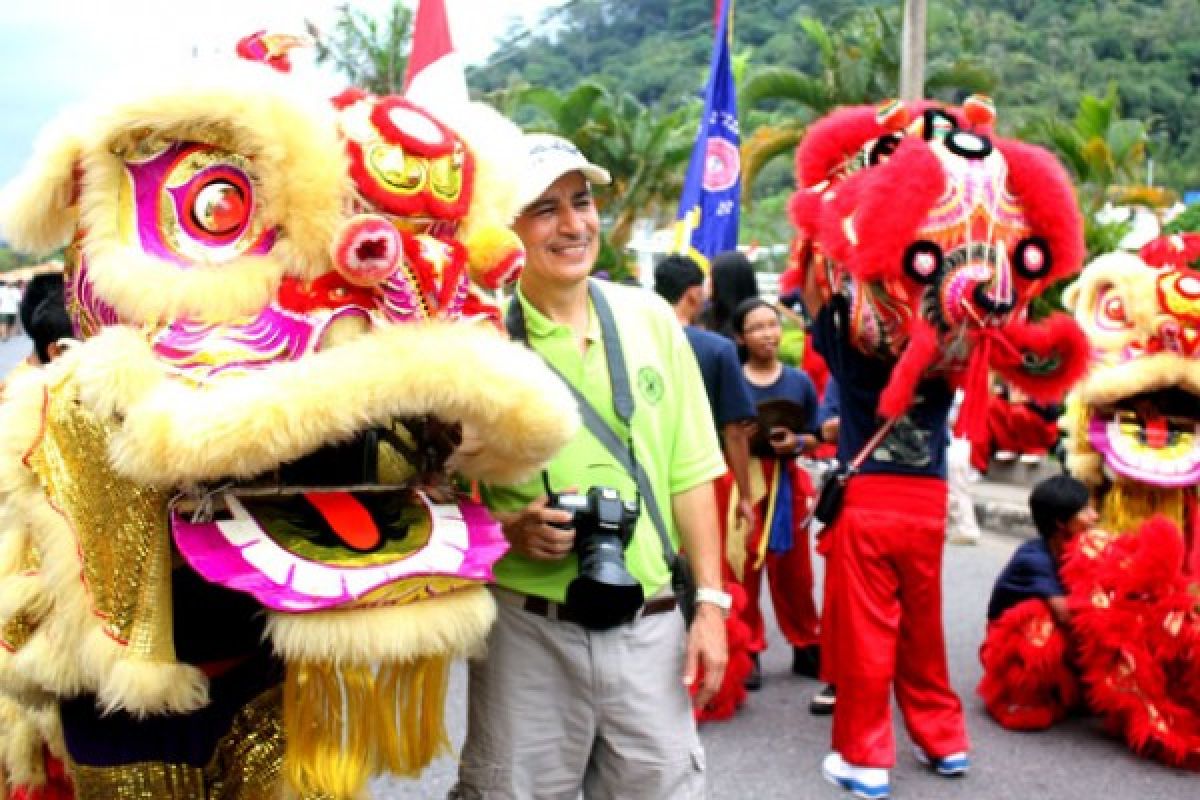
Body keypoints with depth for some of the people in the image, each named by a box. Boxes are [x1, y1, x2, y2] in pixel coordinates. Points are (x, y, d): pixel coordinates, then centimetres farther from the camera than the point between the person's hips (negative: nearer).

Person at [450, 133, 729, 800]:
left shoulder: (649, 318, 2)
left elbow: (689, 473, 6)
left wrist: (710, 601, 3)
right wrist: (507, 530, -18)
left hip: (649, 623, 3)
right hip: (526, 626, -2)